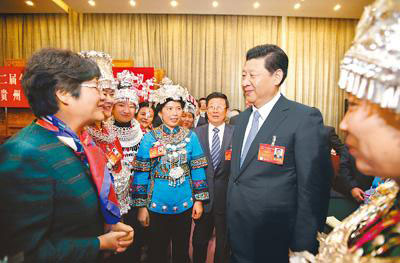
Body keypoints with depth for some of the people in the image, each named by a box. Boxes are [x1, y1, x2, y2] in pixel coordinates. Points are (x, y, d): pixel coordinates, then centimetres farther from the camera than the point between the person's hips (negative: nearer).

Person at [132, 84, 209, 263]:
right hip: (156, 205, -1)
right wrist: (141, 206, -6)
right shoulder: (149, 138, -8)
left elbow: (197, 170, 0)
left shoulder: (191, 137, -2)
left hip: (185, 204, 2)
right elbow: (141, 174, -7)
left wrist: (199, 200, -1)